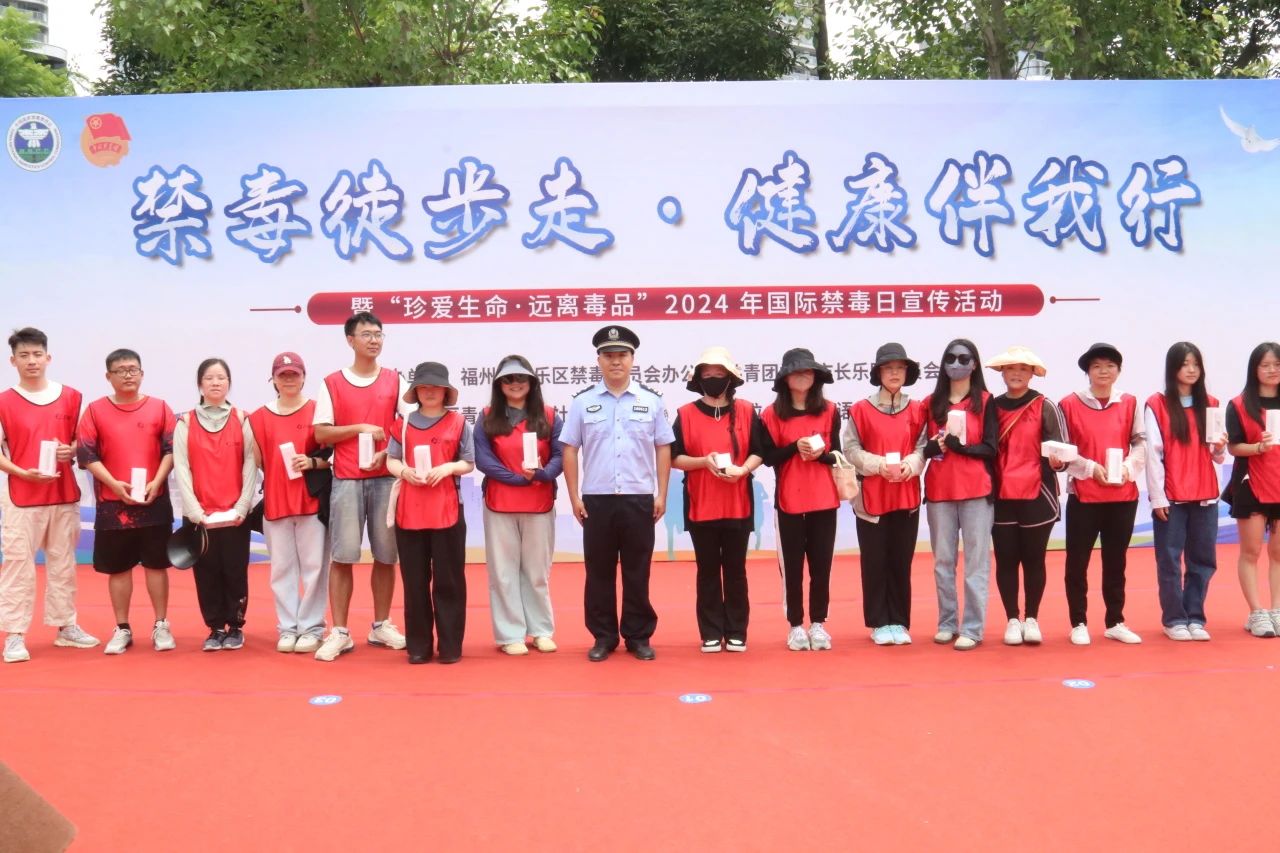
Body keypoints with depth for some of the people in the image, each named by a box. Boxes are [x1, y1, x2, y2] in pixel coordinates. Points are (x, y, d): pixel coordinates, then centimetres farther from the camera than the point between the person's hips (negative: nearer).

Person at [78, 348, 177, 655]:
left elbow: (172, 449, 1)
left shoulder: (160, 408, 4)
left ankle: (161, 626, 14)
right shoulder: (95, 410, 3)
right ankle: (122, 629, 17)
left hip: (154, 501, 0)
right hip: (112, 503, 0)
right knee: (117, 567, 6)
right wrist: (114, 484, -13)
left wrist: (157, 482, -13)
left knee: (156, 564, 4)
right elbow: (86, 455, -2)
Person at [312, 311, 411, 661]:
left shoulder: (395, 381, 8)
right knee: (342, 556, -2)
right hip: (346, 480, -1)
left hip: (386, 478, 1)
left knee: (386, 555, 6)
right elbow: (321, 433, 0)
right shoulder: (332, 383, 4)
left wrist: (386, 453, -11)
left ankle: (381, 626, 18)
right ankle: (339, 632, 3)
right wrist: (359, 428, -11)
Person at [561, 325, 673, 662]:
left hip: (639, 499, 0)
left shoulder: (651, 400, 4)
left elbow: (663, 449, 5)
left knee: (637, 572, 7)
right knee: (599, 572, 6)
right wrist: (574, 496, -1)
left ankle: (638, 636, 17)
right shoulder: (582, 401, 3)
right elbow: (570, 450, 4)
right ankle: (603, 637, 17)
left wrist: (661, 495, 0)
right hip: (596, 500, 0)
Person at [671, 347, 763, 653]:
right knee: (707, 570, 6)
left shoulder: (746, 411, 4)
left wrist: (743, 469, -14)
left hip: (738, 505, 1)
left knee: (735, 570, 6)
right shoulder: (685, 414, 1)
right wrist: (704, 461, -15)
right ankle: (711, 633, 13)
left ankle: (736, 633, 15)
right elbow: (675, 458, 0)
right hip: (700, 506, 0)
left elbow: (758, 452, 5)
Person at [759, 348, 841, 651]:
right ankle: (795, 626, 13)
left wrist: (820, 453, -15)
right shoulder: (771, 414, 0)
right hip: (788, 500, -1)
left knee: (822, 564, 5)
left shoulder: (829, 411, 4)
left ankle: (818, 623, 16)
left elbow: (836, 455, 5)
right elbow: (768, 457, -3)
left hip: (824, 499, 1)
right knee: (791, 565, 3)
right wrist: (796, 447, -17)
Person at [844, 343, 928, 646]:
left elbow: (923, 447, 4)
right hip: (871, 496, -2)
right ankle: (879, 623, 11)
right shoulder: (861, 410, 0)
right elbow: (851, 449, -3)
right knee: (875, 562, 2)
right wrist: (880, 465, -15)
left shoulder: (917, 411, 7)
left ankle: (899, 622, 15)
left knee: (902, 561, 6)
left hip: (906, 496, 2)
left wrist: (909, 465, -15)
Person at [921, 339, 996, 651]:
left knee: (976, 560, -2)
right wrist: (936, 446, -12)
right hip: (939, 490, 3)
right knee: (942, 560, 6)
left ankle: (972, 628, 1)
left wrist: (956, 444, -15)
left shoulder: (985, 401, 3)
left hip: (976, 490, -3)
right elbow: (924, 446, 10)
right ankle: (946, 623, 15)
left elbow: (990, 449, -4)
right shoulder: (933, 403, 10)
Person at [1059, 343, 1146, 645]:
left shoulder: (1129, 403, 4)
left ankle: (1115, 623, 22)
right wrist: (1091, 467, -15)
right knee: (1078, 561, 3)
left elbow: (1140, 443, 6)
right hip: (1083, 495, -2)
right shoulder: (1069, 404, -4)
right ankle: (1078, 624, 13)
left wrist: (1129, 467, -11)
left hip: (1123, 495, 3)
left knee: (1116, 561, 12)